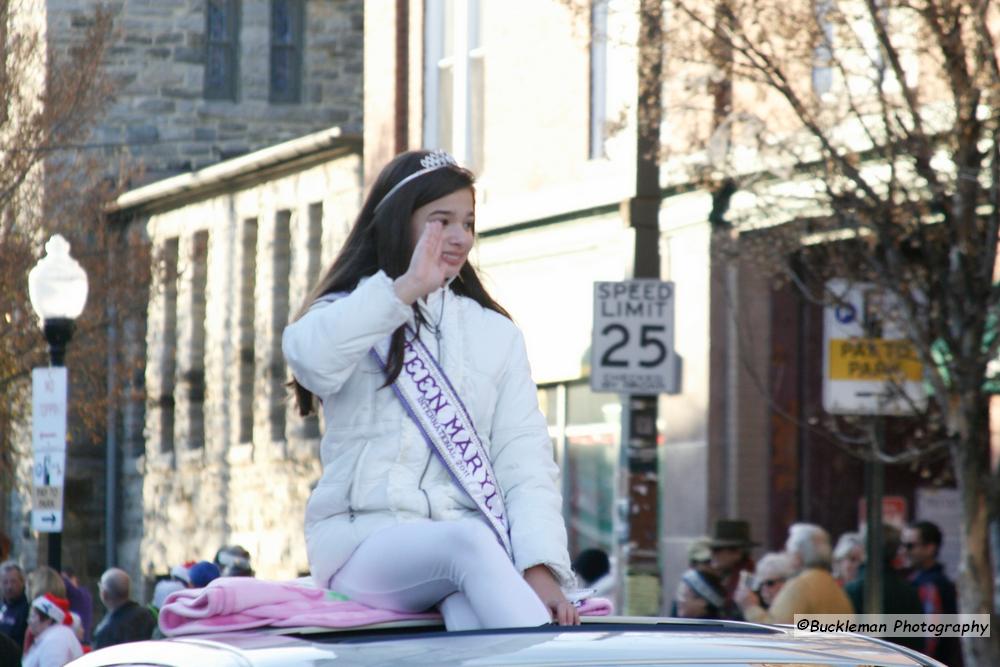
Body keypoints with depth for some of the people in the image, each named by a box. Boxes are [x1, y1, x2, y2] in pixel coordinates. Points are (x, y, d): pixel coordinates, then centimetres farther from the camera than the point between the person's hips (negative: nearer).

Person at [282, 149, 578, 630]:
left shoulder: (496, 334, 22)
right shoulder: (349, 317, 16)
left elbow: (524, 460, 9)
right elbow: (312, 360, -13)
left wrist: (540, 567, -8)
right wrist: (405, 288, -19)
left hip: (470, 538, 2)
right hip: (364, 543, -2)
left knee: (477, 616, -36)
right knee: (472, 546, -37)